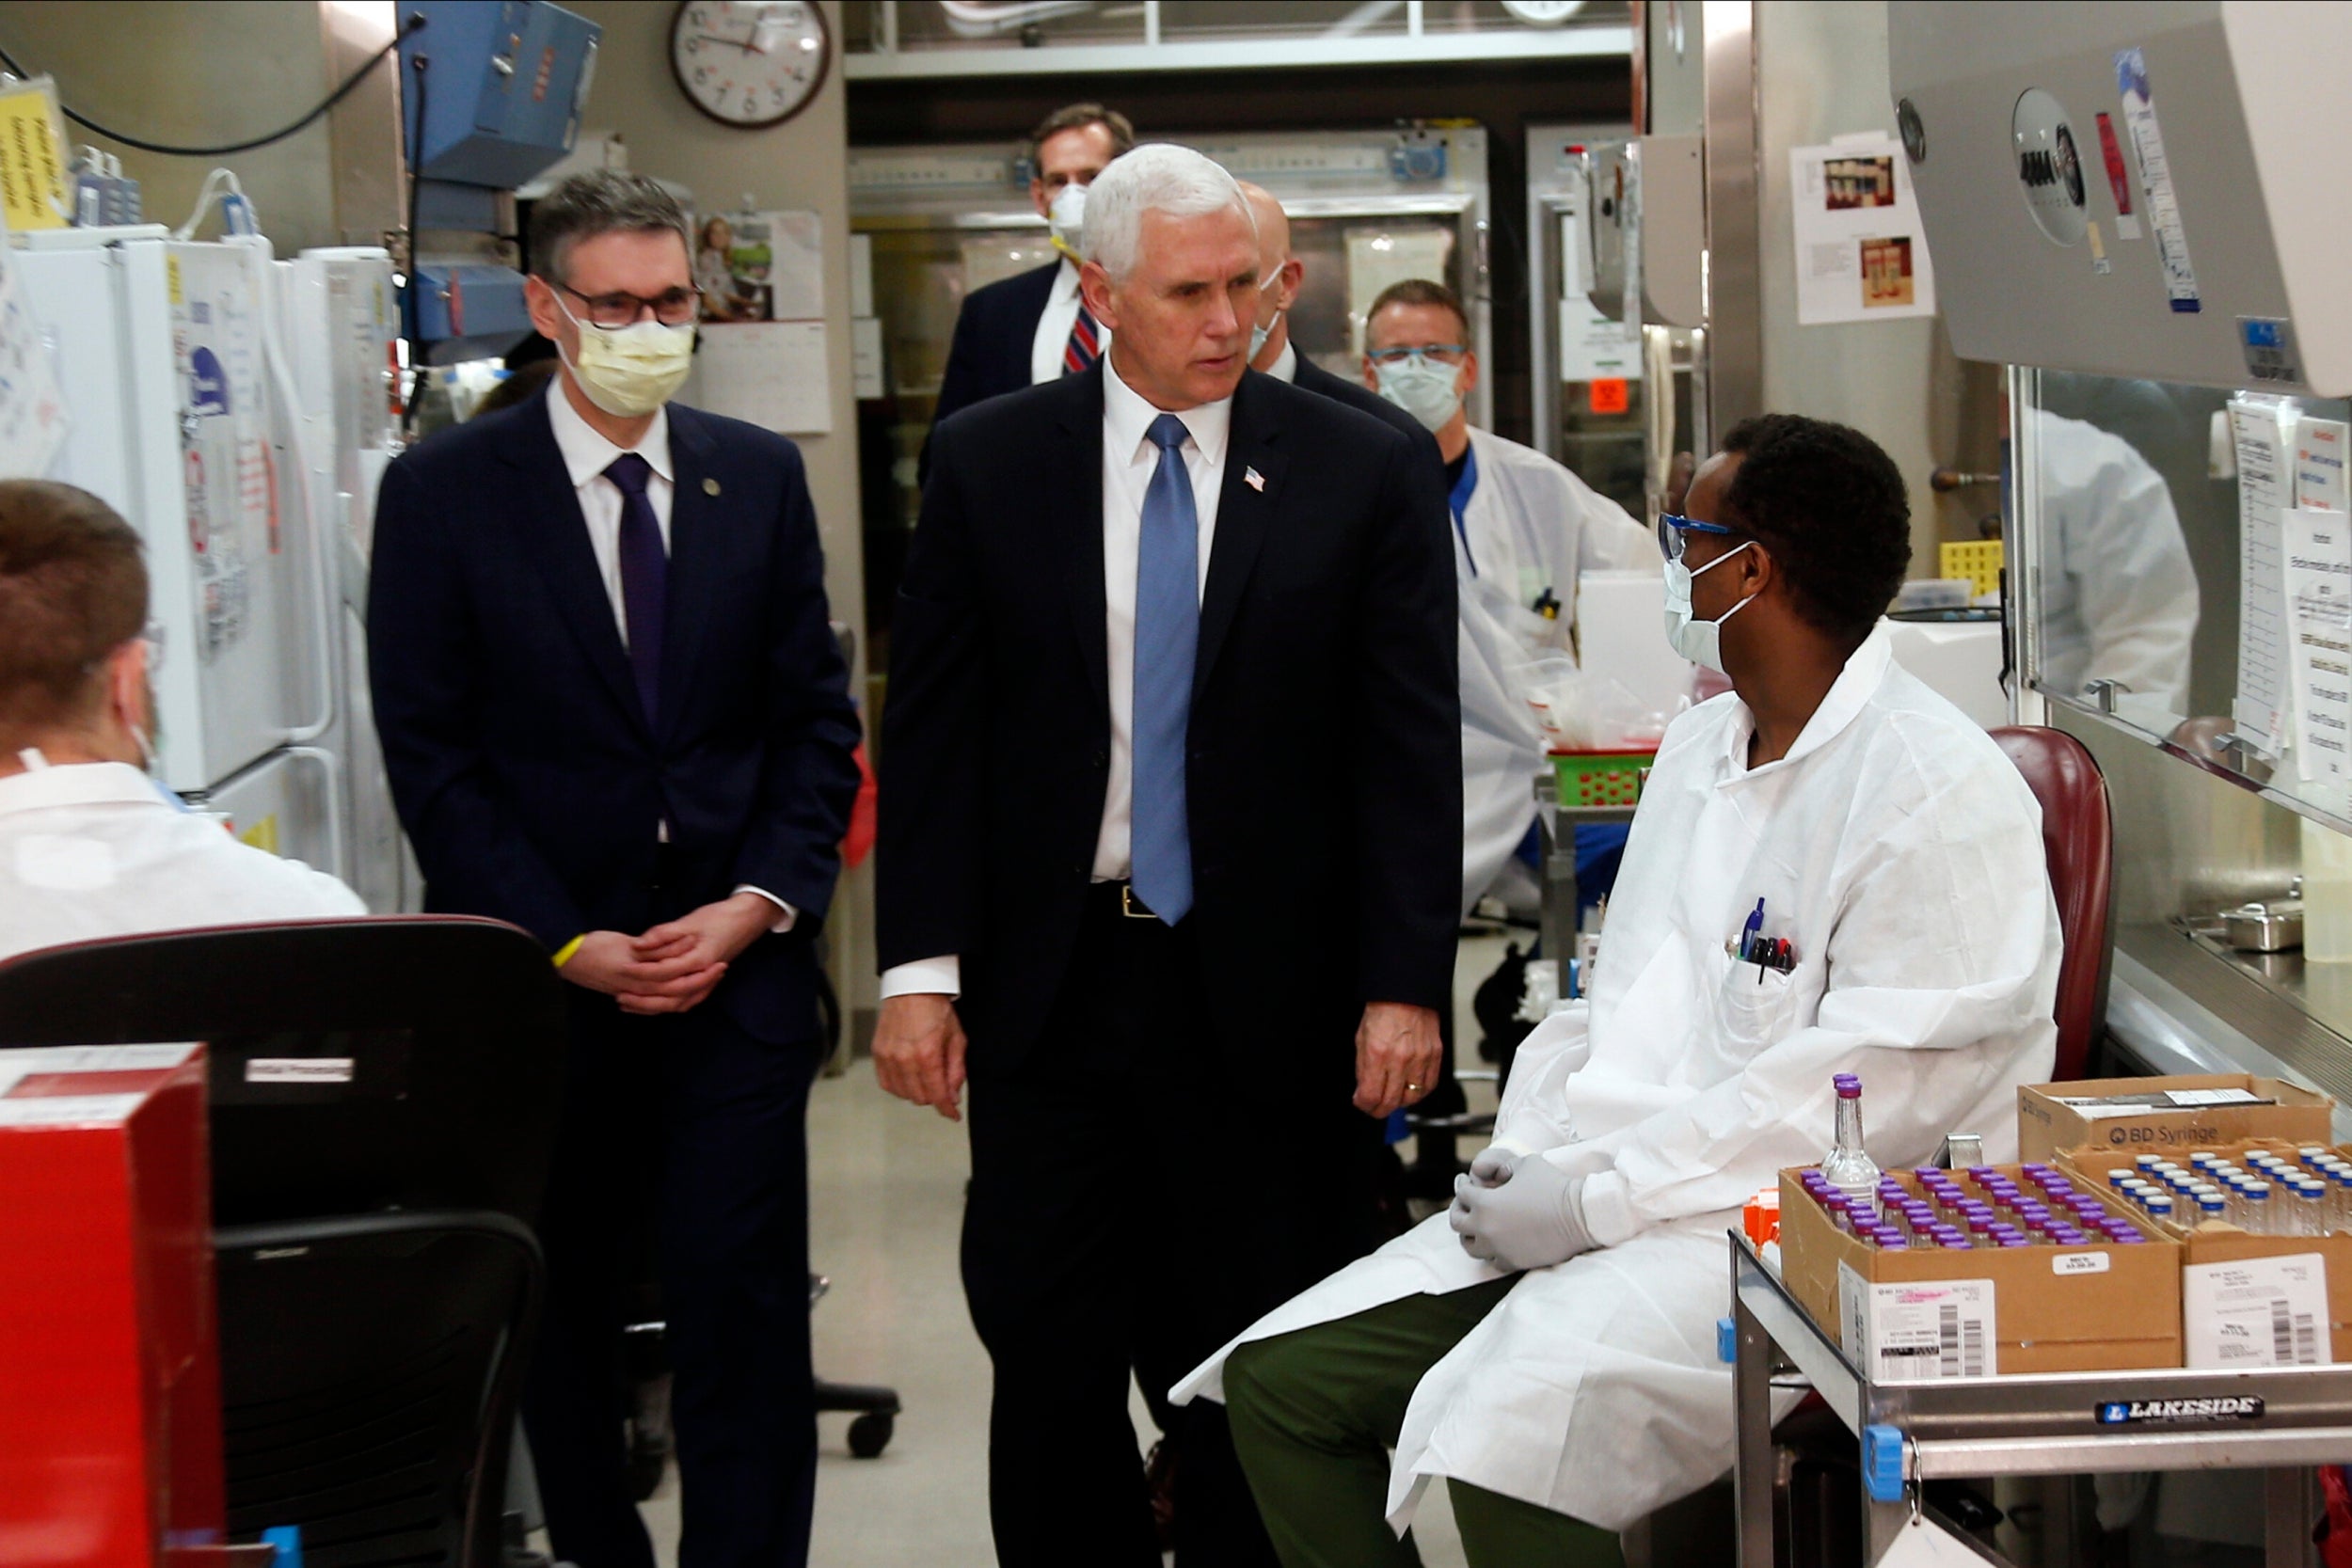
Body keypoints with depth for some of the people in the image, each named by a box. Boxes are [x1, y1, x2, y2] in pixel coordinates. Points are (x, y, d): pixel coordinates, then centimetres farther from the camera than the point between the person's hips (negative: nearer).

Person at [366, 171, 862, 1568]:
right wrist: (568, 943, -10)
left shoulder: (761, 476, 7)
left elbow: (817, 719, 7)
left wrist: (755, 907, -6)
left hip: (735, 966, 1)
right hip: (541, 975, -1)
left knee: (745, 1302, -5)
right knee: (559, 1301, 9)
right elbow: (433, 755, -3)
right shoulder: (442, 491, -1)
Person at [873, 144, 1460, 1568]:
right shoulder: (988, 464, 4)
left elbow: (1413, 747, -1)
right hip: (1051, 984, 1)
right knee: (1050, 1361, 5)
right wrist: (921, 969, -3)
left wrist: (1404, 985, -8)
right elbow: (933, 733, 4)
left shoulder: (1364, 474, 1)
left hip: (1269, 996, -1)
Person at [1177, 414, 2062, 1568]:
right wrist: (1526, 1159, 1)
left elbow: (1876, 1092, -19)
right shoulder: (1699, 747, 19)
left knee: (1509, 1426, -34)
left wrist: (1595, 1196, -19)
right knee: (1279, 1380, -3)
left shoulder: (1938, 792, -12)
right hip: (1604, 1196, 9)